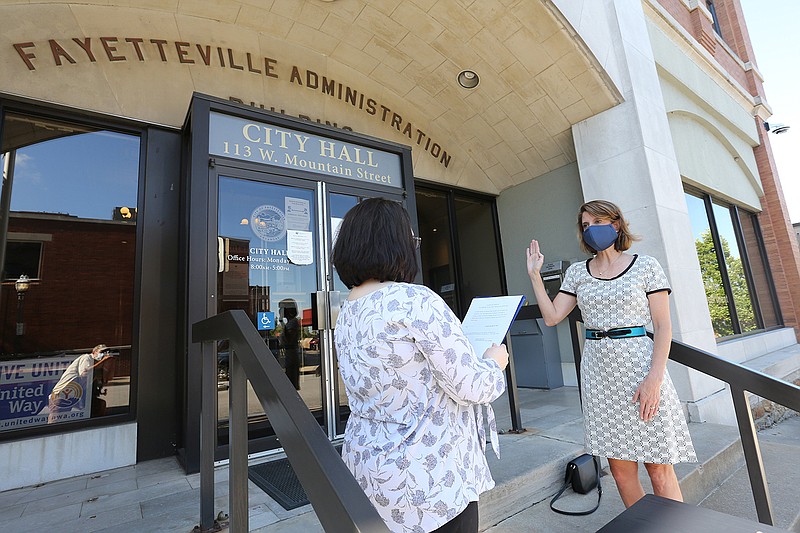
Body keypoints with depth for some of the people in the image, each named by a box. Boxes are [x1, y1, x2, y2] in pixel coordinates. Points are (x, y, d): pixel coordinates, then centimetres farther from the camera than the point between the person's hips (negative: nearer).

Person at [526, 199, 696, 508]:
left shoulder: (646, 267, 0)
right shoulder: (577, 272, 9)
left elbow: (663, 326, -3)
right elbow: (552, 317, 4)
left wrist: (654, 377, -14)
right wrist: (535, 275, 1)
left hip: (638, 364, -3)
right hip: (598, 370, 3)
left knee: (659, 468, 3)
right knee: (619, 468, 12)